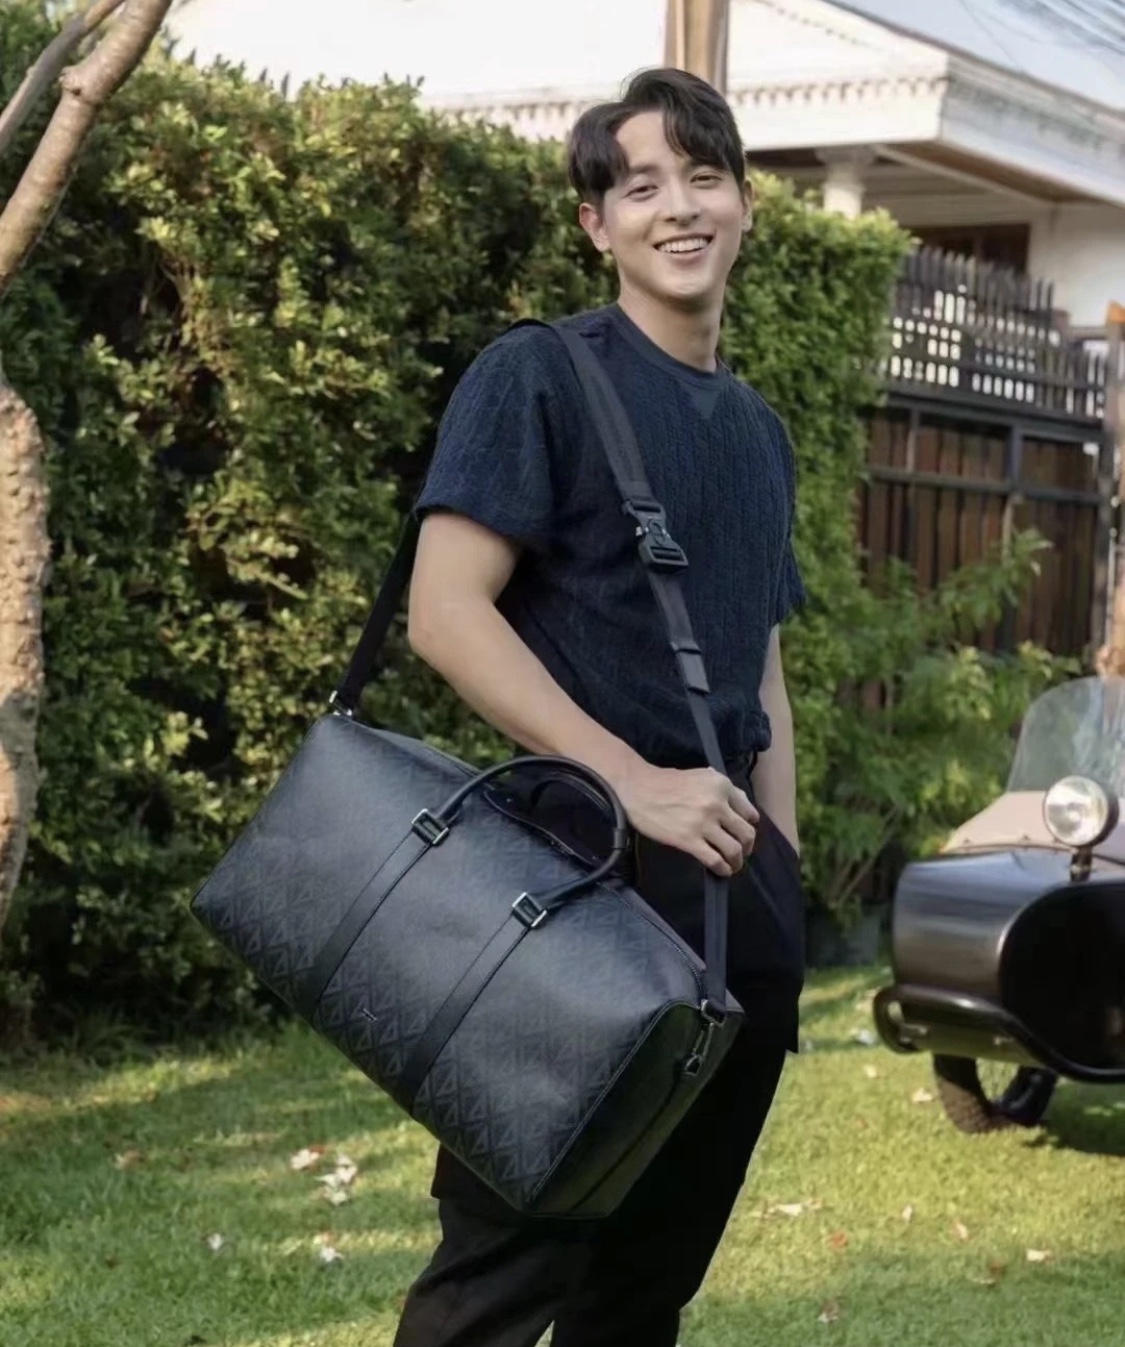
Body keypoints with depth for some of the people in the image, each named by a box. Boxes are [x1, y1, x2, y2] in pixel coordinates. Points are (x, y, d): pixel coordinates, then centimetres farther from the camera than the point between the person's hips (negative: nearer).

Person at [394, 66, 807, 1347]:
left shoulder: (759, 429, 16)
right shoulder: (539, 375, -6)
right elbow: (443, 613, -16)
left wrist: (783, 875, 13)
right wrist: (637, 782, -20)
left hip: (734, 890, 7)